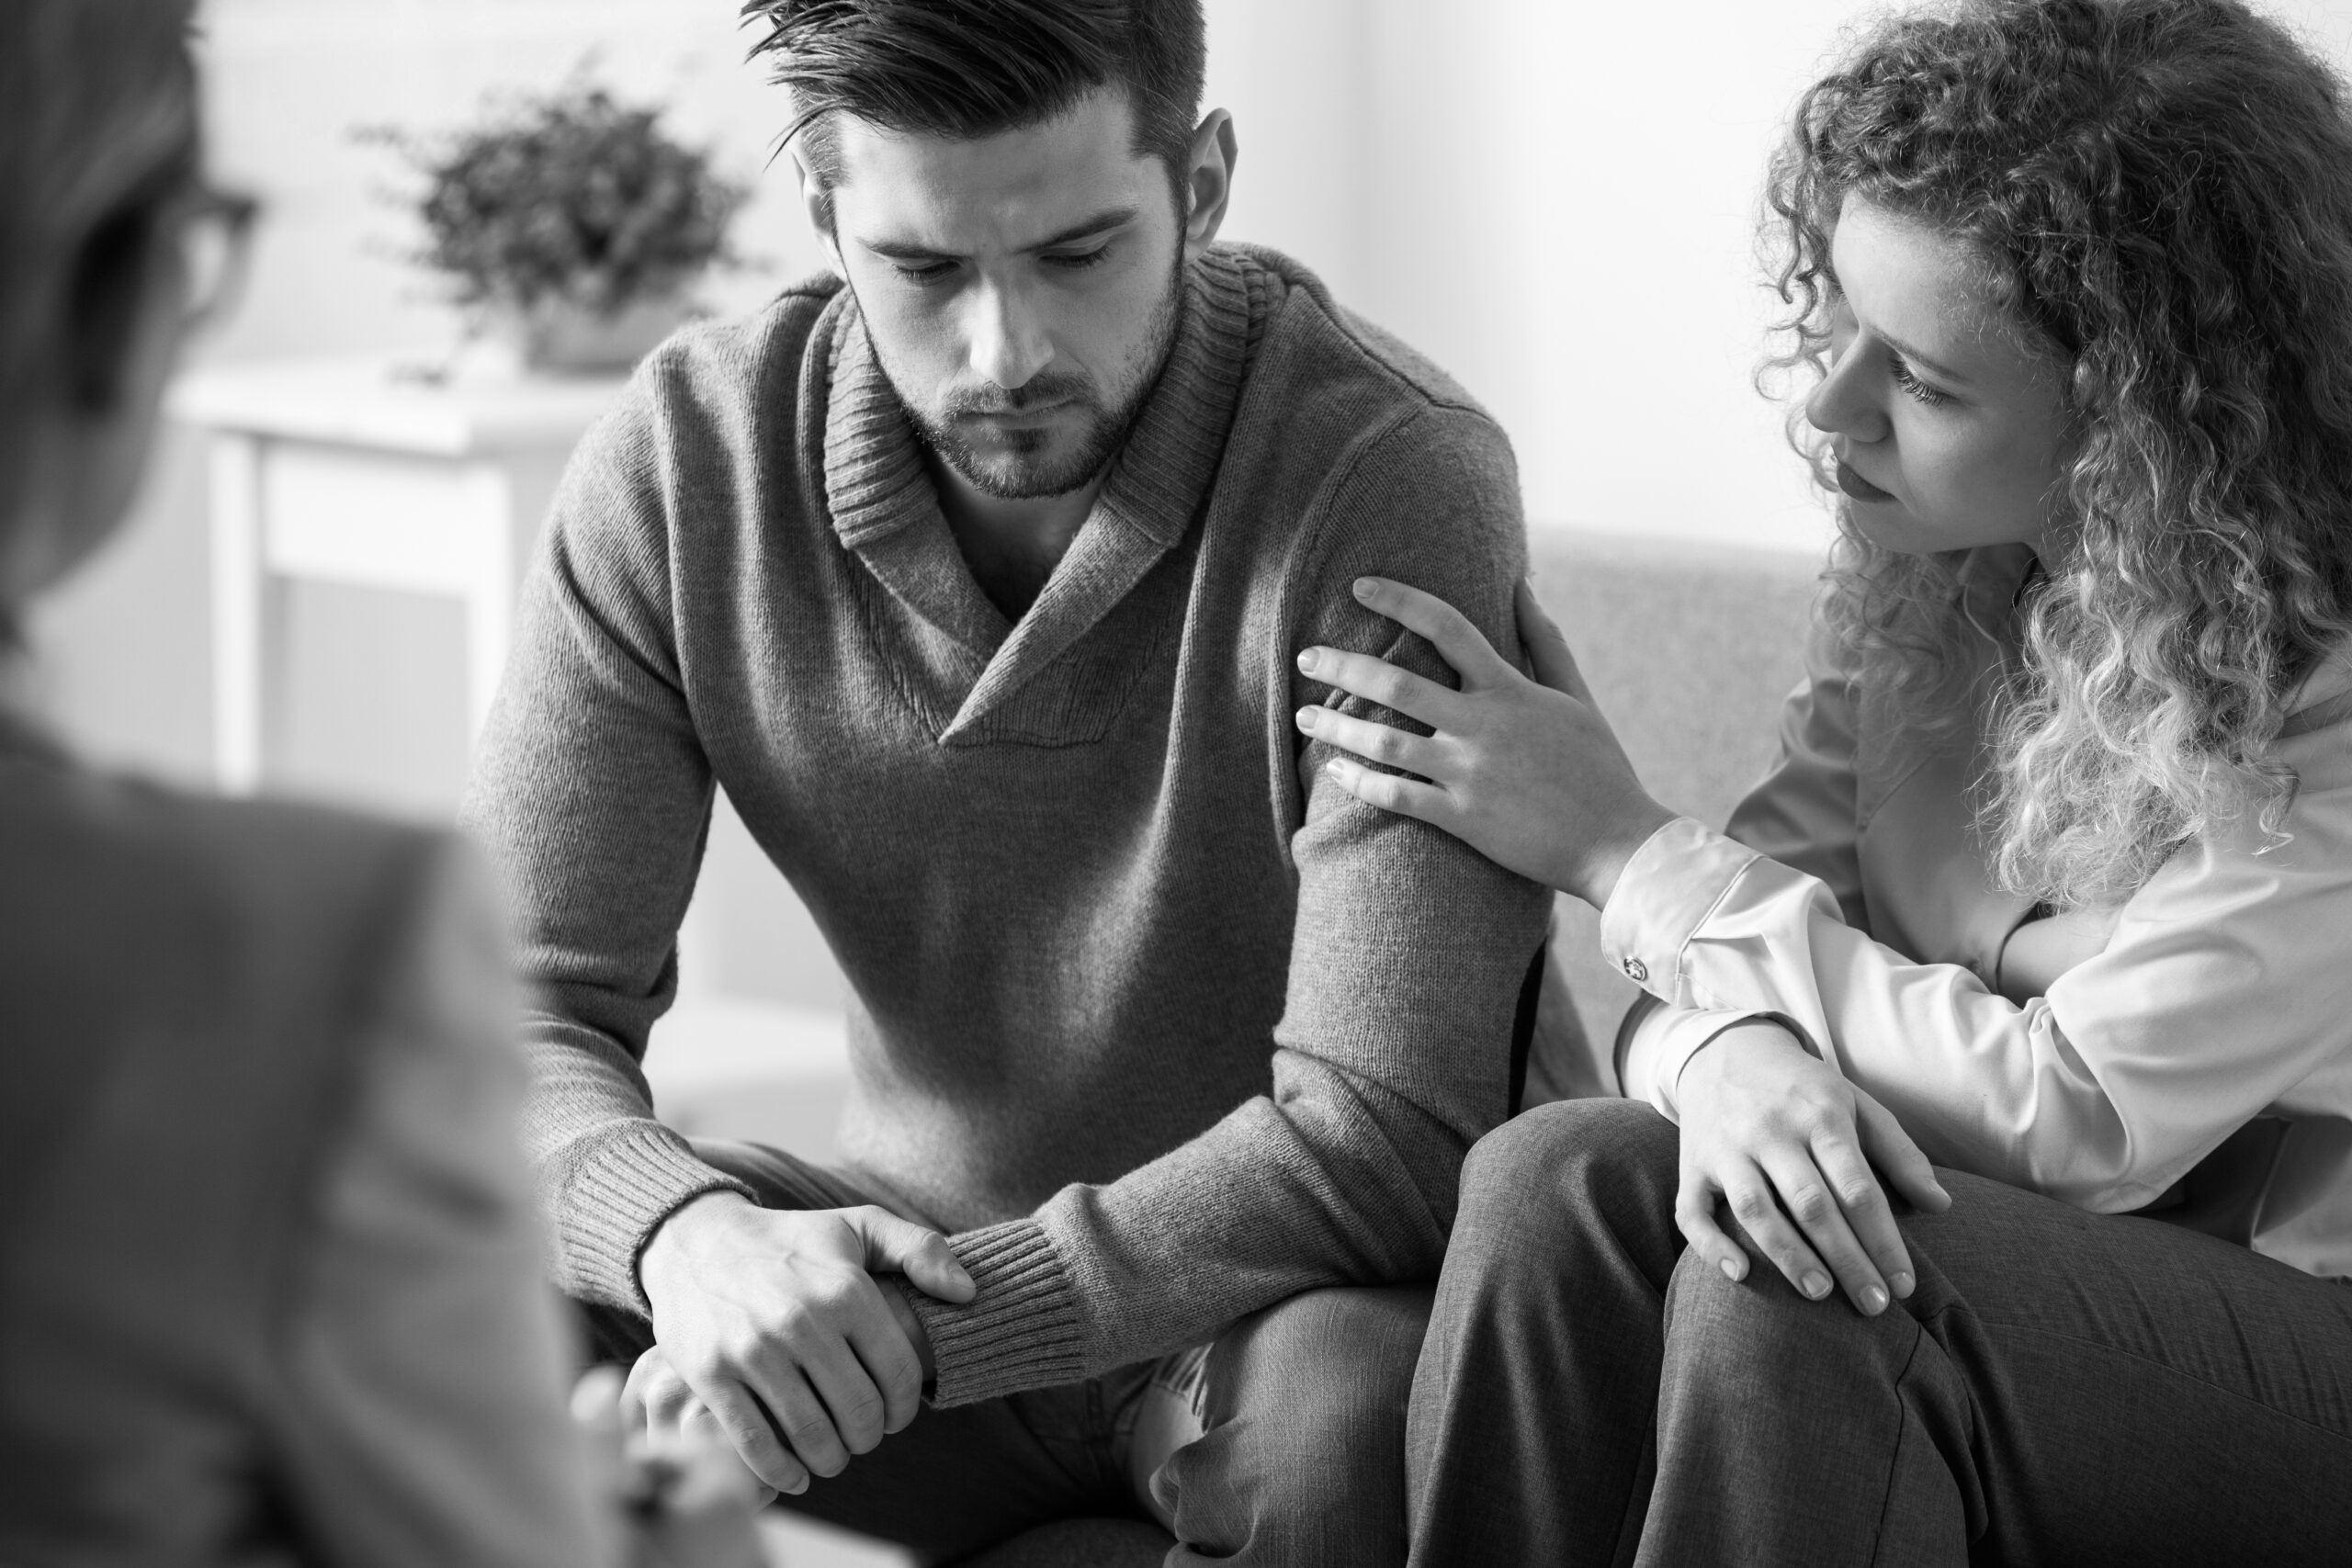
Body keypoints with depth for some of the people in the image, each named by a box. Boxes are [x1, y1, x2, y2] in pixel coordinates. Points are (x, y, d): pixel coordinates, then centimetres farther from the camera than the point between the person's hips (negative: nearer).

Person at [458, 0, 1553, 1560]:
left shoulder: (1393, 478, -23)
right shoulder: (689, 454, -10)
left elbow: (1380, 1134, -27)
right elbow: (516, 1013, -11)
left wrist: (920, 1332, -36)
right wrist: (688, 1235, -34)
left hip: (1288, 1288, -3)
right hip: (923, 1243, 3)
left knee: (1346, 1409, -37)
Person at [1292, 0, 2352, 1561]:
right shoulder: (1930, 559, 1)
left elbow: (2077, 1120, -21)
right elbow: (1775, 886, 0)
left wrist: (1622, 847, -16)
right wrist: (1735, 1055, -28)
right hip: (1974, 1245, 6)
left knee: (1784, 1298, -32)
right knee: (1554, 1182, -22)